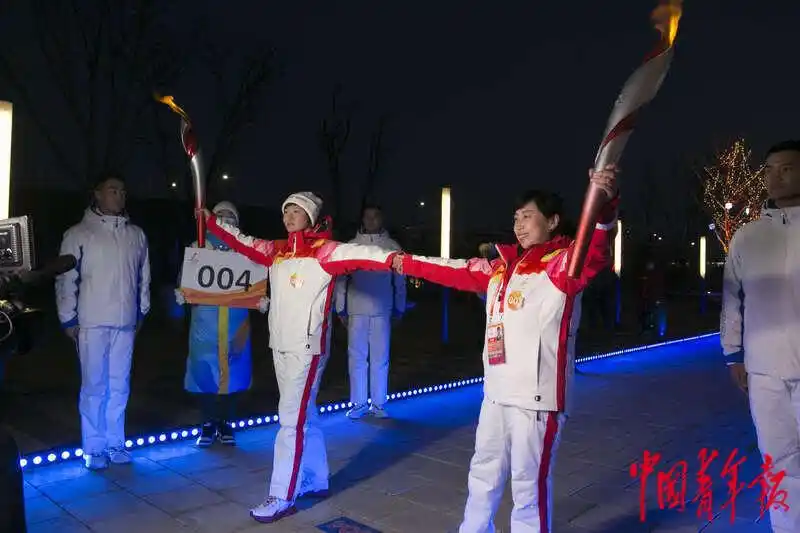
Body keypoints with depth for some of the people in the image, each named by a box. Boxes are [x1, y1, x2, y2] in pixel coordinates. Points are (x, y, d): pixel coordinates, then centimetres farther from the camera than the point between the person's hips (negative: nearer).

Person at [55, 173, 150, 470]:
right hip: (92, 323, -3)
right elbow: (65, 279, -1)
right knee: (94, 386, 2)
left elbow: (143, 276, 16)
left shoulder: (136, 235, 9)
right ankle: (94, 448, 13)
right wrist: (68, 318, -3)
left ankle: (115, 443, 20)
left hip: (125, 323, 3)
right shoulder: (79, 234, -1)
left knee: (120, 386, 9)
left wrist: (142, 310, 15)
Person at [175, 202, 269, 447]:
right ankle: (208, 424, 15)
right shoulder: (198, 247, 10)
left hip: (236, 322, 0)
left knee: (233, 372, 4)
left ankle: (226, 423, 17)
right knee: (204, 371, 1)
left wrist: (262, 300, -13)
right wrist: (181, 294, -16)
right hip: (205, 320, 0)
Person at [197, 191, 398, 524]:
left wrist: (392, 258, -42)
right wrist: (210, 220, 24)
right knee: (304, 415, 17)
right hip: (280, 346, 8)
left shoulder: (324, 250, -10)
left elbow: (356, 254, -26)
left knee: (292, 419, -5)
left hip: (307, 348, -7)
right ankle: (315, 481, 31)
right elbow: (242, 243, 20)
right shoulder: (278, 251, 10)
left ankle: (283, 497, 4)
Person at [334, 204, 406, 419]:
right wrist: (340, 309, 2)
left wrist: (399, 309, 6)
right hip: (356, 310, 1)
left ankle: (378, 403, 14)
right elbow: (341, 278, 5)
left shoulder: (392, 246, 4)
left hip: (382, 310, 0)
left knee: (380, 358, 5)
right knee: (357, 357, 5)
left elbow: (399, 281, 7)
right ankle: (359, 403, 14)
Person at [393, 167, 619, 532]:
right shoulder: (502, 267, 11)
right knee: (484, 473, 24)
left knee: (529, 483, 3)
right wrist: (405, 263, 30)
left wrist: (605, 206, -48)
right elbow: (457, 272, 22)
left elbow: (594, 253, -29)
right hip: (497, 391, 8)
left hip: (536, 394, -8)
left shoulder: (564, 263, -9)